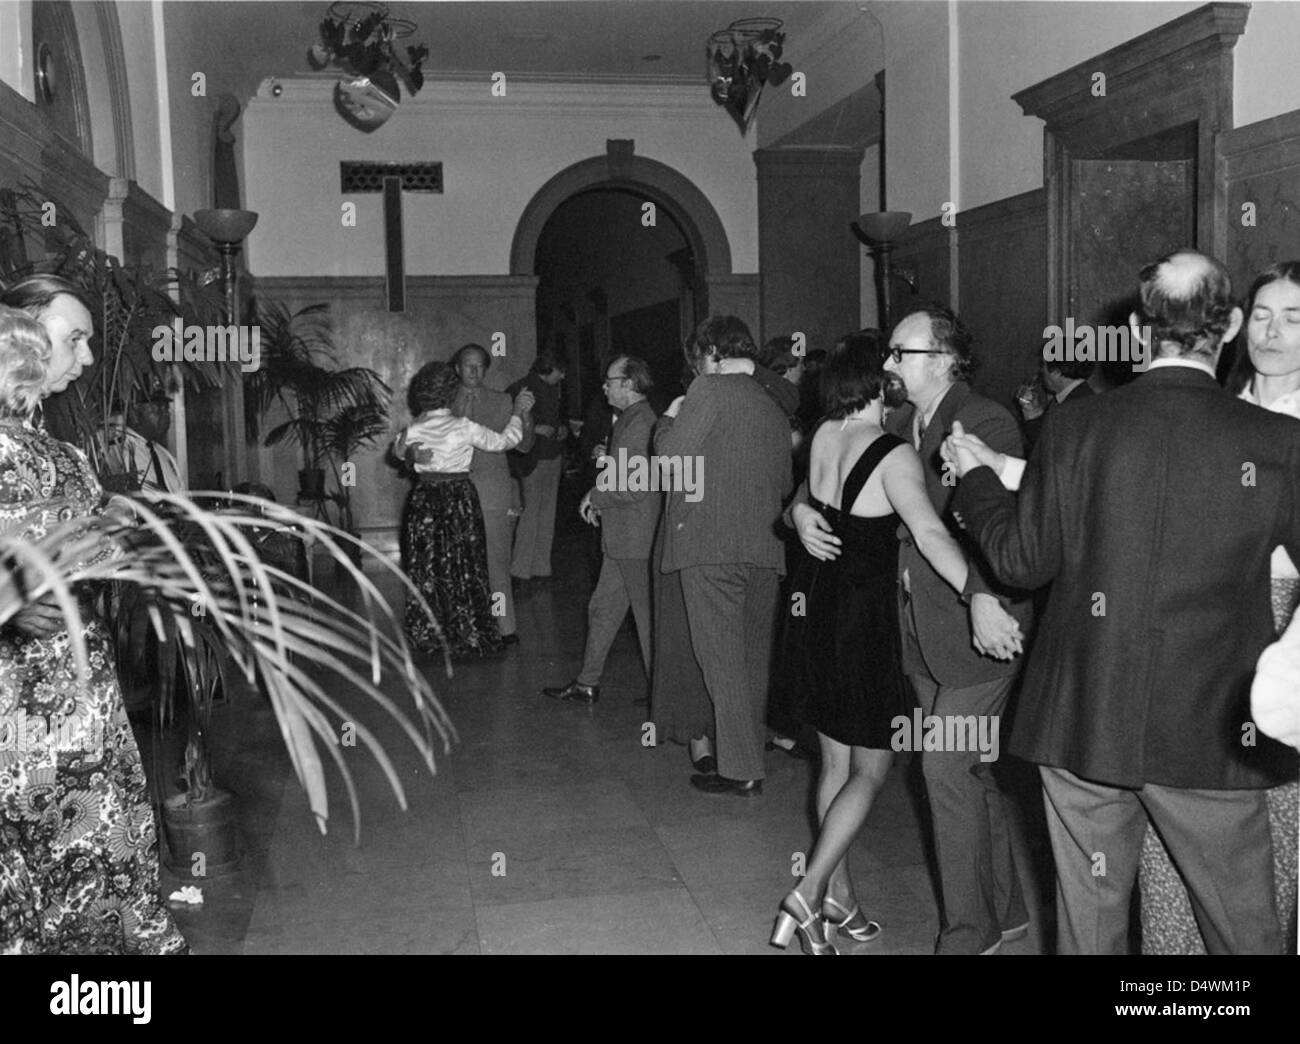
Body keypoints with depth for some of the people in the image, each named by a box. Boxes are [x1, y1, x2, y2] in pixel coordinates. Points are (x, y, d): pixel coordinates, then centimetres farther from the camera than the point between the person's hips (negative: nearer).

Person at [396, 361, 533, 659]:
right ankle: (467, 637, 14)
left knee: (425, 567, 13)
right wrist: (518, 412, 7)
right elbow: (503, 442, -5)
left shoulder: (413, 429, -5)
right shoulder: (463, 427, -16)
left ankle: (427, 634, 22)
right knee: (461, 568, 7)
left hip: (424, 500, 3)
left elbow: (398, 450, 16)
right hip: (458, 498, -3)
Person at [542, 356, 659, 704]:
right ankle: (587, 684, 24)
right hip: (623, 537, 10)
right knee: (602, 608, 15)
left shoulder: (640, 422, -18)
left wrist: (594, 496, -11)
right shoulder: (630, 419, 14)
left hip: (635, 538, -10)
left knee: (647, 614, 0)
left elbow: (635, 487, -23)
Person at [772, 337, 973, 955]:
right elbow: (928, 531, -31)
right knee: (871, 768, 5)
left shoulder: (824, 437, 2)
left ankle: (839, 898, 25)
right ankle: (808, 896, -2)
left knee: (837, 762, 16)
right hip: (863, 620, -7)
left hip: (816, 610, 7)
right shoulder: (894, 456, -18)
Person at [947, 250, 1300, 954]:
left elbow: (1022, 562, -1)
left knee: (1088, 917, 16)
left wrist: (974, 476, 15)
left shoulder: (1073, 429, -8)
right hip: (1211, 736, -1)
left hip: (1082, 728, 2)